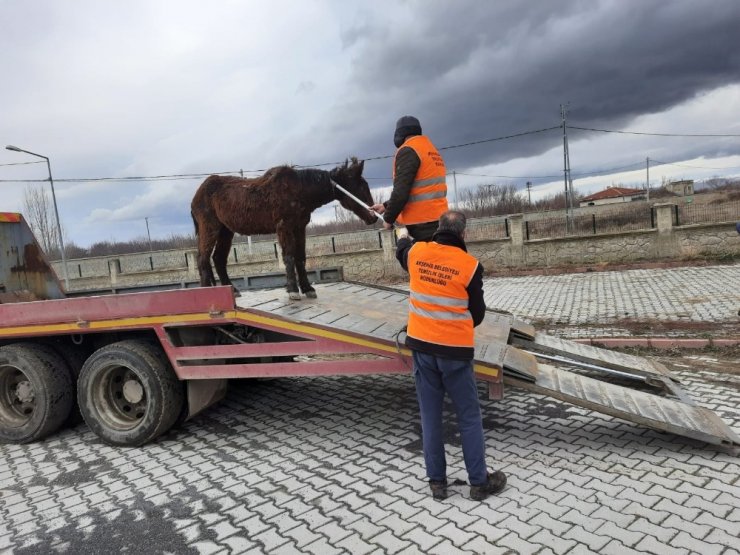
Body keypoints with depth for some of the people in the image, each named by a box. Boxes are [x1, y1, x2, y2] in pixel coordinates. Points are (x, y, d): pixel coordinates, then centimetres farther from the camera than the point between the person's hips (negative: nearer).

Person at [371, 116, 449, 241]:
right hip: (437, 220, 9)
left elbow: (401, 191, -17)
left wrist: (388, 218, -3)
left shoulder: (408, 151, -9)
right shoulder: (431, 150, 21)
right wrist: (386, 206, 25)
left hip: (423, 223, -9)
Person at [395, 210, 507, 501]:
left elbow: (402, 251, 24)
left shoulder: (416, 252, -2)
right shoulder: (470, 265, -11)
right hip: (455, 350, -3)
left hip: (421, 346, 4)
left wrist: (403, 236, 47)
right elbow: (477, 313, -2)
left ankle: (437, 482, 21)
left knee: (430, 415, 13)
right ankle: (479, 482, 21)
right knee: (469, 417, 10)